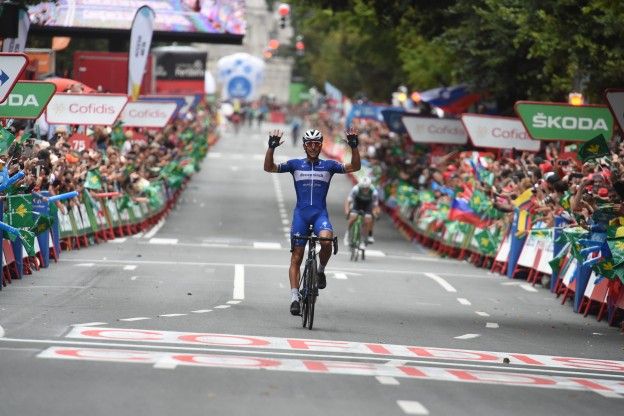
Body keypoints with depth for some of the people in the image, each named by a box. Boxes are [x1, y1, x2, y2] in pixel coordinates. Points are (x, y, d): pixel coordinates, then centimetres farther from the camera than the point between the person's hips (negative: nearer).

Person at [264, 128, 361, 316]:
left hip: (320, 213, -1)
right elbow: (269, 167, -1)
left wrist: (354, 146, -15)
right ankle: (295, 298, -1)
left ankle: (321, 270, -3)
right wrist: (271, 147, -15)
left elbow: (354, 167, -2)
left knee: (326, 241, -31)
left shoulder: (329, 165, 6)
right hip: (301, 213, 1)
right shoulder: (295, 164, 6)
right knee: (296, 258, -2)